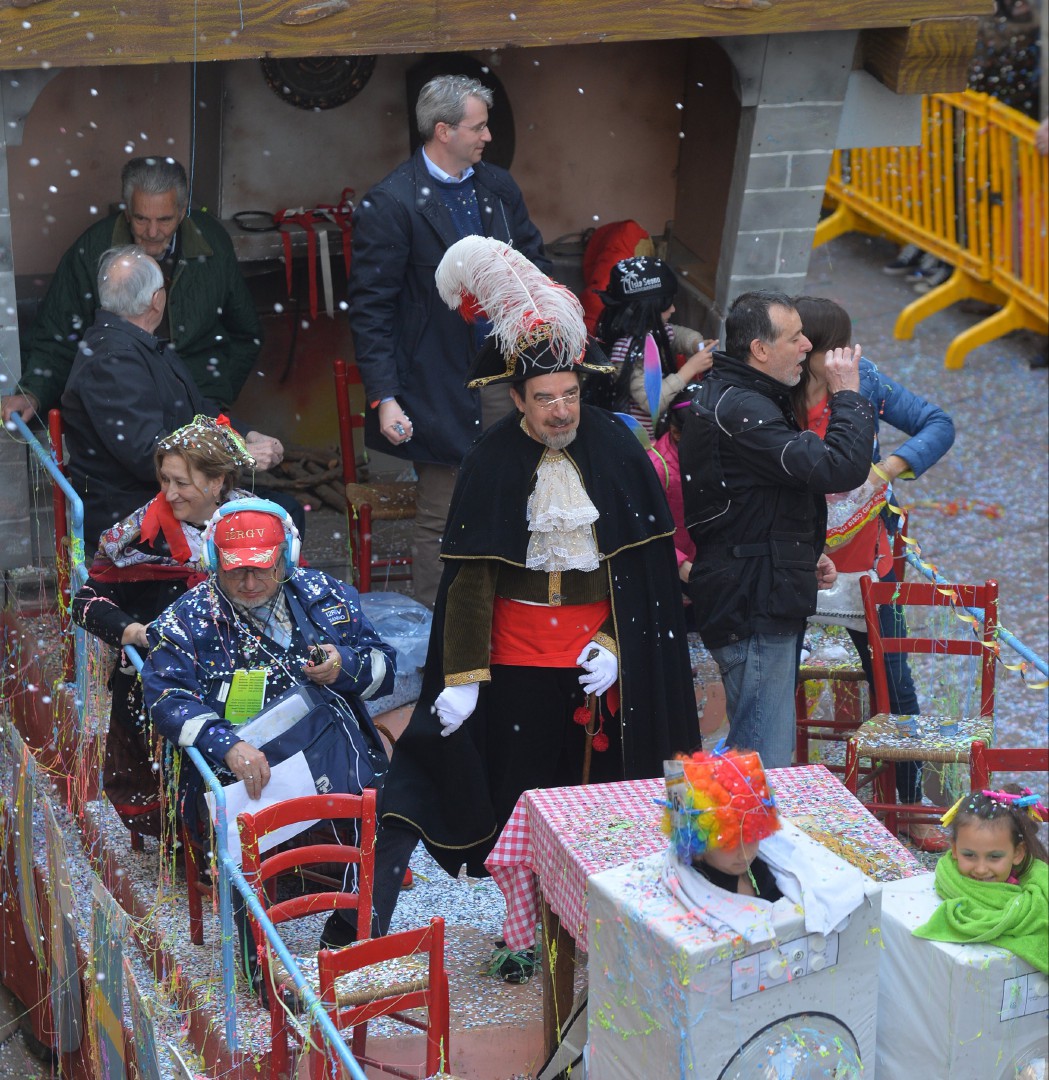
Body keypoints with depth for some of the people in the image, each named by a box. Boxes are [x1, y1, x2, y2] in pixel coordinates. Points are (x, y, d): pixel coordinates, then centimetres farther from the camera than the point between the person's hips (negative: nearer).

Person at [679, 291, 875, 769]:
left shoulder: (724, 397, 15)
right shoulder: (739, 411, -21)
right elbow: (840, 467, -28)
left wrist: (806, 551, 15)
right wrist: (848, 395, -13)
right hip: (753, 609, -11)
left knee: (757, 757, 20)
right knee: (765, 767, -8)